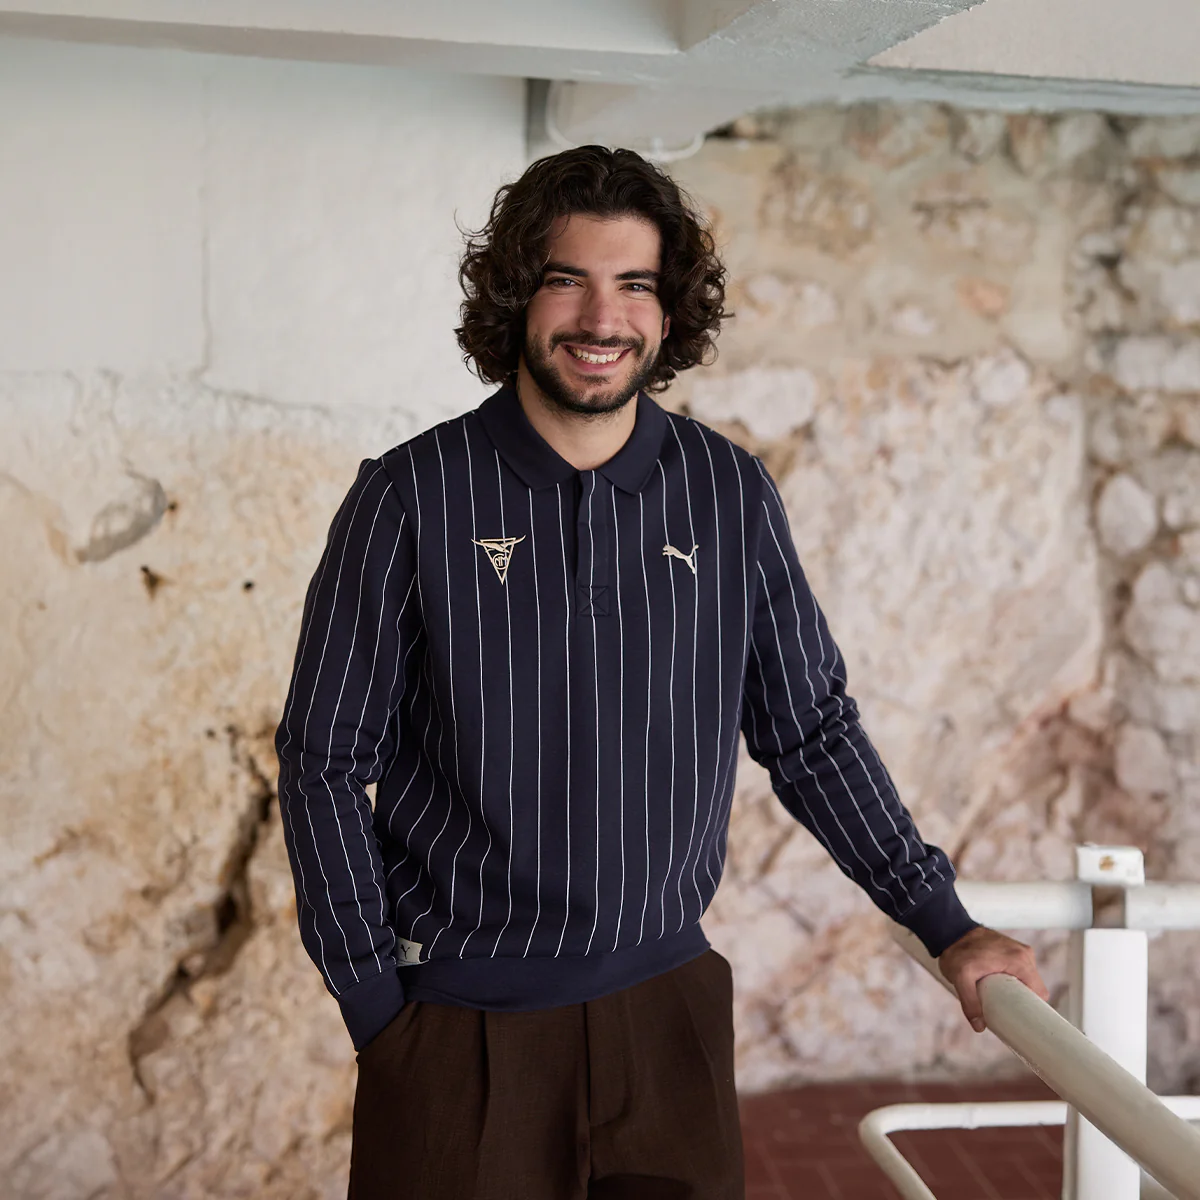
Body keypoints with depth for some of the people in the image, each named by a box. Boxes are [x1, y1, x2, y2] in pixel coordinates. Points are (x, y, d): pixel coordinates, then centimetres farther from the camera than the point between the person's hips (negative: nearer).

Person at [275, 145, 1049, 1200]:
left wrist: (944, 922, 5)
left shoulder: (732, 496, 0)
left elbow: (810, 731, 9)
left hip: (666, 1007, 3)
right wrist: (373, 1001, -6)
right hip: (460, 1022, -2)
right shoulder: (412, 498, -7)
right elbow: (324, 761, -3)